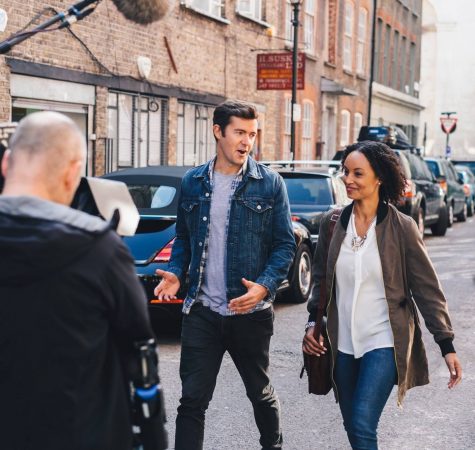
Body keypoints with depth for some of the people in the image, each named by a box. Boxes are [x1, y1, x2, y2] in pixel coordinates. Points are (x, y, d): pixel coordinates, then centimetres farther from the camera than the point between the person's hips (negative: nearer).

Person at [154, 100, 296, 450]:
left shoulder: (270, 183, -2)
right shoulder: (193, 182, 6)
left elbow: (285, 244, -3)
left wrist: (265, 286, -17)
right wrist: (176, 273, -3)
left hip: (251, 313, -1)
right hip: (202, 311, 2)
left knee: (261, 393, 16)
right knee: (193, 399, 1)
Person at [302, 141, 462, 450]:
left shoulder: (402, 227, -8)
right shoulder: (333, 223, 2)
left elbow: (428, 289, -5)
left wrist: (447, 345, -7)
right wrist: (313, 322, 4)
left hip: (383, 342, -4)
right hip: (342, 343, 4)